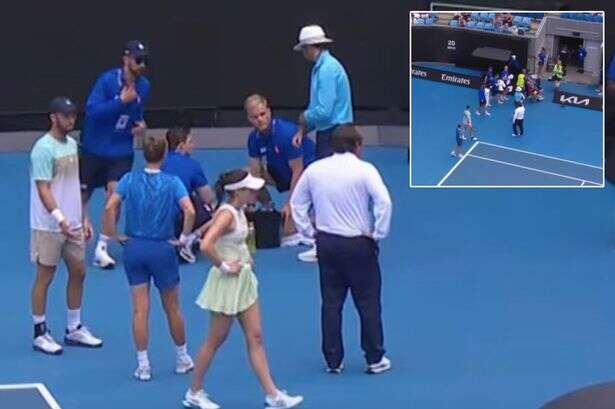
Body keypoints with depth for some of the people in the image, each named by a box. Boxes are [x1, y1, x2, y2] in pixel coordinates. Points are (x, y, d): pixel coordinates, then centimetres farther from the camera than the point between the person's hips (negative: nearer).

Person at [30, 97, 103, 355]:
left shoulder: (72, 144, 10)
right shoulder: (43, 148, -15)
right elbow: (43, 189, -20)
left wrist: (84, 218, 16)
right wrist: (60, 218, -31)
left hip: (73, 224, 8)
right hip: (48, 227, -8)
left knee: (78, 272, 11)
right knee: (45, 277, 1)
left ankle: (74, 329, 22)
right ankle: (40, 334, 10)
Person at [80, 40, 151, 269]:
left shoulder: (143, 86, -2)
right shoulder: (107, 80, -18)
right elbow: (91, 110, -25)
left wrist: (140, 125, -4)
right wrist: (121, 101, -30)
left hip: (121, 151, 3)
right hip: (94, 148, -3)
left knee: (115, 193, -14)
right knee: (82, 196, 8)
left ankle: (101, 248, -4)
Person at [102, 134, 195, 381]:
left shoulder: (130, 179, -5)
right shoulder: (172, 182, -9)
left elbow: (109, 208, -16)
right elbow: (190, 211, -22)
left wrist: (112, 235, -4)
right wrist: (184, 237, -8)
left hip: (134, 248, 1)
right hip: (163, 249, -1)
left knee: (140, 309, 5)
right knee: (172, 308, 14)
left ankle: (143, 365, 7)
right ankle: (182, 359, 26)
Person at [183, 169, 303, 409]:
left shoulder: (239, 212, 5)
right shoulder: (227, 214, -22)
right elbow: (206, 245, -35)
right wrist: (223, 266, -22)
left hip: (243, 281, 9)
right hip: (228, 283, -9)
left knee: (255, 339, 8)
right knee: (215, 341, 4)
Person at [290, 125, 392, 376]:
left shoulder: (315, 170, 4)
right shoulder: (364, 170, -11)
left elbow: (296, 203, 11)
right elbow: (384, 202, -22)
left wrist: (309, 231, 15)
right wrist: (379, 233, -11)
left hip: (326, 242, 4)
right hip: (358, 243, -4)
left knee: (331, 303, 11)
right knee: (368, 303, 7)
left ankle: (333, 361, 14)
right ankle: (375, 359, 12)